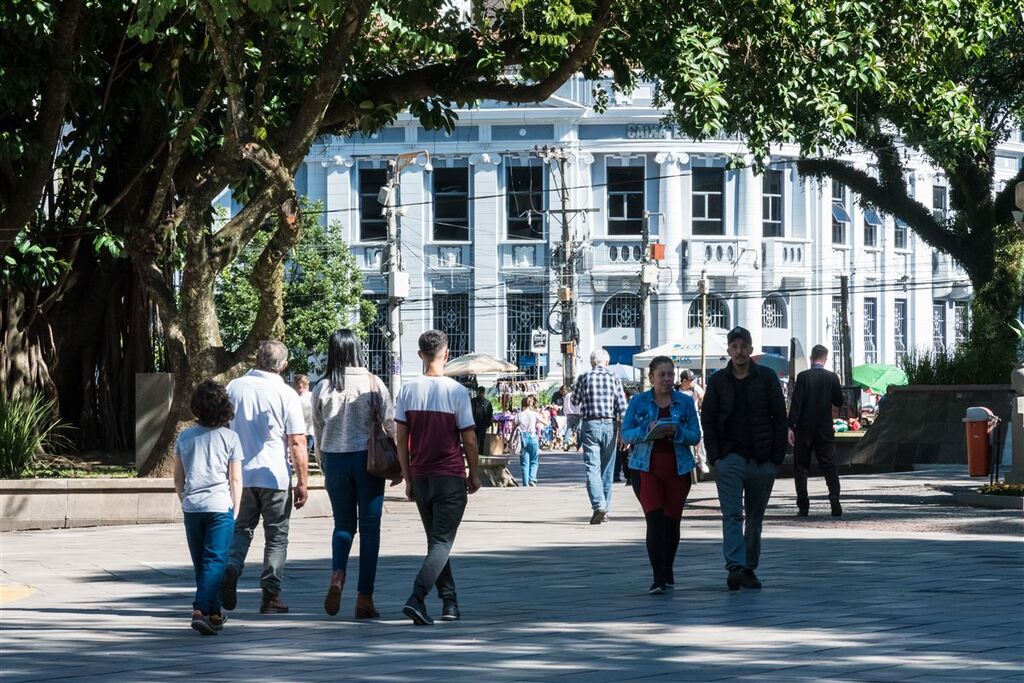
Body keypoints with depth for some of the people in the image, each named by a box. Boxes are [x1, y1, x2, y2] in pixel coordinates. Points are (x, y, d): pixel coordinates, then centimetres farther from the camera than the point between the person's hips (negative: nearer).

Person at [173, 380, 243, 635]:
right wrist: (235, 510, 6)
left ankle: (214, 614, 20)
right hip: (220, 507, -3)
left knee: (201, 563, 13)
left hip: (192, 507, 3)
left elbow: (178, 477, 10)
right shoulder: (229, 437, -3)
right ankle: (200, 610, -20)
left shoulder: (185, 437, 5)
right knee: (215, 561, -4)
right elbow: (235, 479, -2)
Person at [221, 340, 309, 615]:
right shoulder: (286, 394, -8)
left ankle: (231, 568, -11)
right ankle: (271, 596, 4)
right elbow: (297, 442, -10)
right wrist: (303, 482, -4)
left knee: (241, 528, 16)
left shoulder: (234, 388, 3)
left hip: (240, 473, 3)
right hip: (275, 476, -3)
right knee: (276, 535, 6)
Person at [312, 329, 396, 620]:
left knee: (343, 524, 16)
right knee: (369, 527, 5)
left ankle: (337, 576, -10)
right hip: (367, 459, -2)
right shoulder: (373, 383, -6)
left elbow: (318, 433, 5)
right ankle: (364, 597, 3)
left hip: (335, 460, 2)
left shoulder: (322, 388, -1)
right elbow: (391, 425, -6)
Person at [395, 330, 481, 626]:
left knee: (435, 540, 17)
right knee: (442, 542, -4)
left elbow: (401, 439, 3)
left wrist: (407, 478, 11)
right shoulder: (456, 391, -10)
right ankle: (416, 598, -22)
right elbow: (469, 437, -7)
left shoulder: (407, 391, 0)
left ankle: (449, 602, 19)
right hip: (451, 477, -4)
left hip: (420, 477, 4)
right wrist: (474, 474, 6)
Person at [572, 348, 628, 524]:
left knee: (592, 468, -7)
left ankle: (599, 505, -25)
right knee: (607, 469, 12)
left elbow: (575, 401, 14)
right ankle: (605, 507, 16)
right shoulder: (614, 379, 2)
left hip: (590, 425, -2)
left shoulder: (584, 378, 0)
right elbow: (622, 407, -2)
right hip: (610, 425, 2)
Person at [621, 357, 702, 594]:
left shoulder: (685, 402, 6)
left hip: (678, 468, 2)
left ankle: (668, 573, 27)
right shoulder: (639, 402, 4)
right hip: (647, 468, -2)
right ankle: (658, 578, -16)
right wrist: (647, 429, -16)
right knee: (655, 519, -14)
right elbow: (625, 434, 2)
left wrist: (678, 431, -18)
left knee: (672, 520, 9)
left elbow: (695, 436, 3)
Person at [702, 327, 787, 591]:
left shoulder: (766, 378, 3)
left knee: (755, 517, 8)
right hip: (730, 458, -1)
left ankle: (749, 569, 17)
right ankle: (735, 567, -22)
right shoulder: (718, 381, 5)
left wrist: (777, 455, -3)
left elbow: (780, 417, 4)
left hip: (762, 459, 1)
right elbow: (708, 421, 6)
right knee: (732, 513, -13)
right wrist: (715, 456, -5)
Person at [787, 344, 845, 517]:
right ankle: (835, 501, -9)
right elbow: (839, 402, 6)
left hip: (804, 430, -2)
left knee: (800, 467, 7)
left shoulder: (803, 377, -8)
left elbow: (796, 403, -12)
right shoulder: (832, 377, -2)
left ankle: (803, 506, 3)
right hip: (825, 430, 2)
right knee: (829, 466, 6)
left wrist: (790, 427, -11)